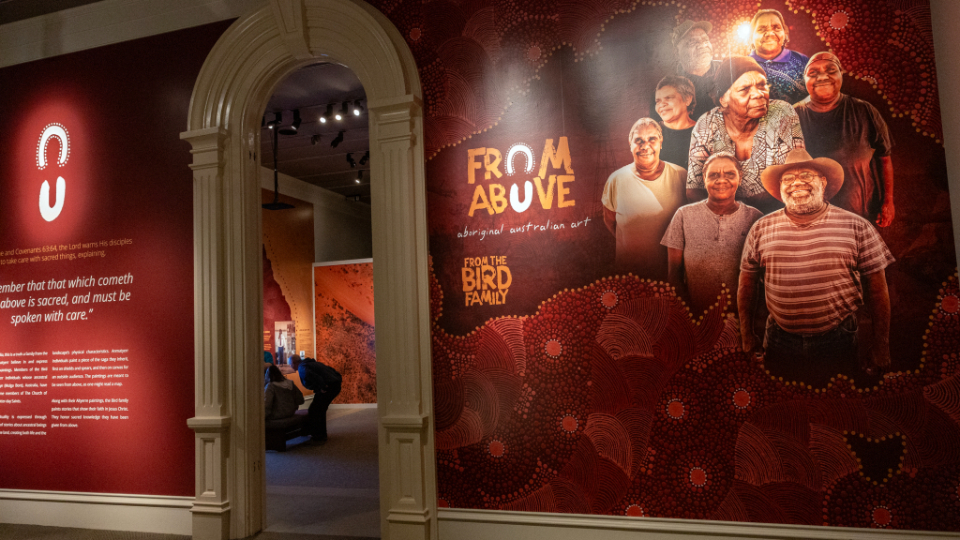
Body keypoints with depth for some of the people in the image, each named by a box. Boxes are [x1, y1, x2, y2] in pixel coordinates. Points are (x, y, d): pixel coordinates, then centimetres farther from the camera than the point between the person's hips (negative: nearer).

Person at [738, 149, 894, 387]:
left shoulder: (856, 227, -1)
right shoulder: (761, 229, 2)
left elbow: (876, 289, 1)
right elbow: (747, 283, 7)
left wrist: (881, 350, 0)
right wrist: (747, 336, 6)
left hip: (838, 346, -1)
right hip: (779, 345, 1)